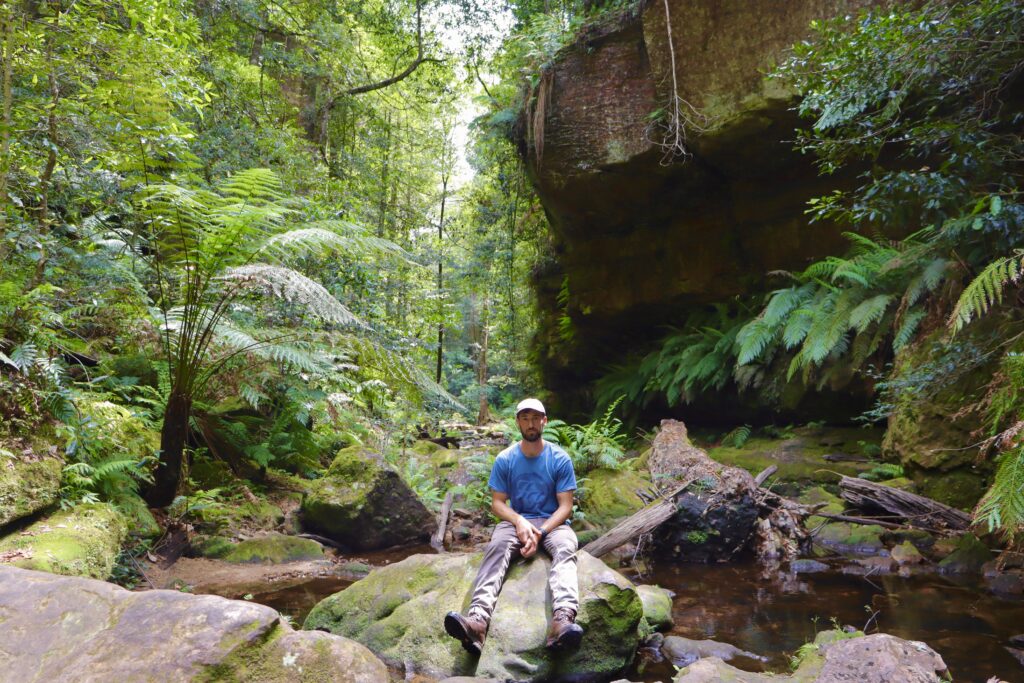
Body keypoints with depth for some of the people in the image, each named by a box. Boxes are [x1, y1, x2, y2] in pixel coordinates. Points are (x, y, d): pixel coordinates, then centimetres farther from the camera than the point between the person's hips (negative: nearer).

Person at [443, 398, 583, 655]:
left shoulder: (560, 459, -2)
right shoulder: (505, 459, 2)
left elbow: (565, 506, -5)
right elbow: (497, 502, 1)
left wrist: (540, 533, -20)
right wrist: (519, 521, -20)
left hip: (553, 522, 0)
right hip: (516, 520, 1)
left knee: (565, 550, -35)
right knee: (497, 548, -33)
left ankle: (563, 620, -61)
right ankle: (477, 620, -57)